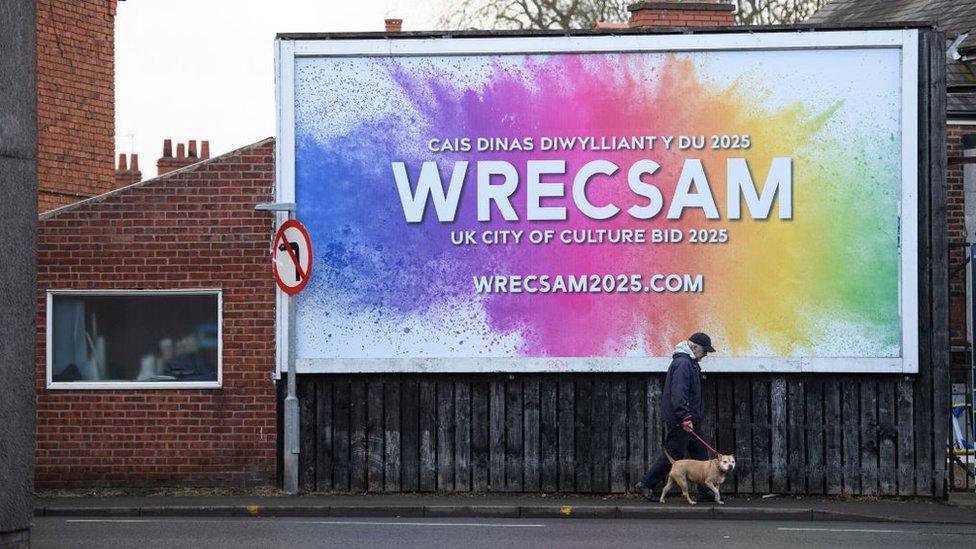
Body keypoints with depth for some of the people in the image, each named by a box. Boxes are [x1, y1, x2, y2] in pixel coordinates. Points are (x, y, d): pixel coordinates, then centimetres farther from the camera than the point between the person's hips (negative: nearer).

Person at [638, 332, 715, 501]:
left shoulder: (690, 363, 16)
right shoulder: (683, 364, -18)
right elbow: (678, 394, -27)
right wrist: (685, 417, -31)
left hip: (687, 419, 11)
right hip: (678, 421, -11)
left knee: (700, 452, 11)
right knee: (673, 453, -4)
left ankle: (705, 489, 14)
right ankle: (647, 484, 5)